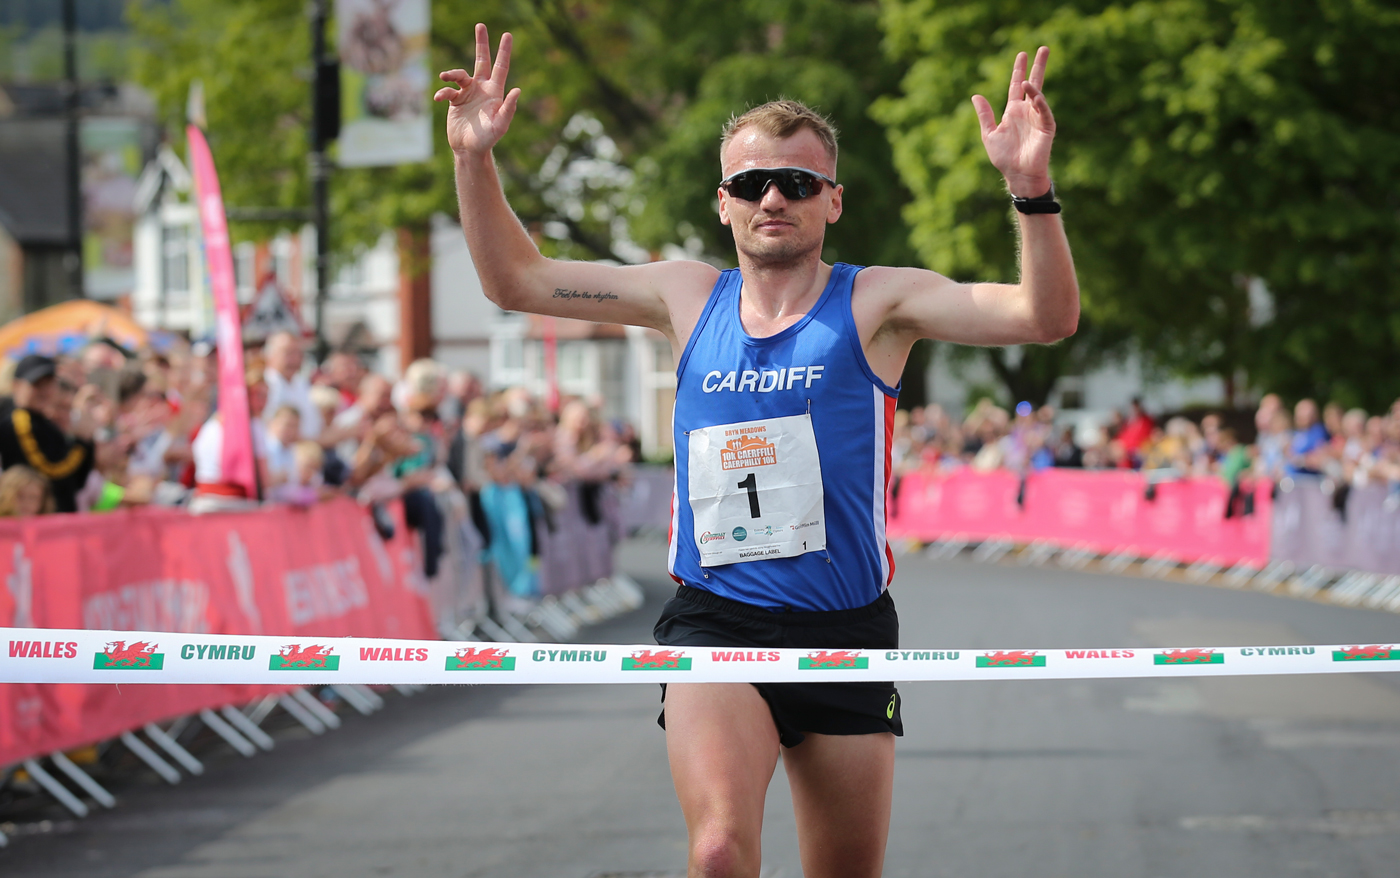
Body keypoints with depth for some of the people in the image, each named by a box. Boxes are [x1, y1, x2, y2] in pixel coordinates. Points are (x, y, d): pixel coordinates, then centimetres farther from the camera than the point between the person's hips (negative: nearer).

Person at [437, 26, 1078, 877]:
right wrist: (475, 160, 2)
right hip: (714, 623, 0)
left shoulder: (875, 303, -1)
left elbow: (1046, 317, -14)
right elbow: (516, 279, 16)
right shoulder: (690, 296, 8)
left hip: (847, 636, 0)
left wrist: (1033, 188, -30)